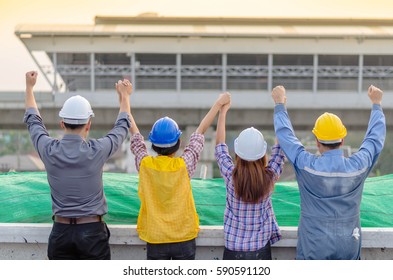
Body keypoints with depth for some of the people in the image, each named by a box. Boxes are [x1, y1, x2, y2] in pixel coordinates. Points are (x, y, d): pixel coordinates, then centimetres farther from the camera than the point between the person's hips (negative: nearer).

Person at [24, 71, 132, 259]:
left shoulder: (49, 150, -5)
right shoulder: (96, 151, -11)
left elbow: (33, 121, 16)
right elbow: (122, 126, 10)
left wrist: (29, 87, 32)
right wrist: (125, 95, 28)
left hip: (61, 231, 3)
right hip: (92, 230, -3)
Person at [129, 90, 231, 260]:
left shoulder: (144, 164, -9)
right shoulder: (184, 165, -12)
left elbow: (134, 132, 6)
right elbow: (201, 131, 0)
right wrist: (219, 103, 12)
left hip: (155, 240, 1)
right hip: (184, 238, -1)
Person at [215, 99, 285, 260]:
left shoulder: (231, 177, -12)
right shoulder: (270, 177, -11)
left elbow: (219, 145, 4)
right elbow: (279, 148, 4)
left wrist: (222, 112, 14)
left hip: (233, 249, 0)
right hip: (261, 250, 0)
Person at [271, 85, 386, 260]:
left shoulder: (307, 166, -16)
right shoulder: (358, 166, -11)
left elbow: (285, 134, 0)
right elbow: (376, 136, 8)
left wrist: (279, 104, 16)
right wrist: (376, 104, 24)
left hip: (313, 247, -2)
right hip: (348, 245, 2)